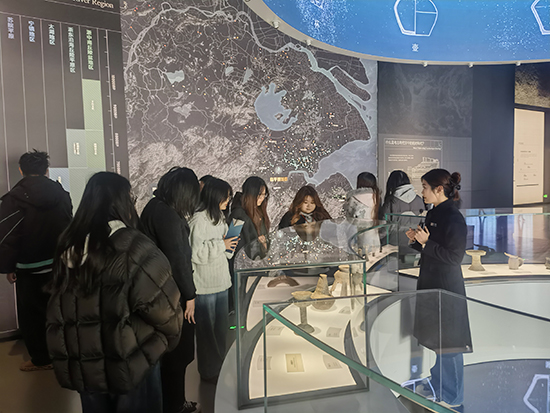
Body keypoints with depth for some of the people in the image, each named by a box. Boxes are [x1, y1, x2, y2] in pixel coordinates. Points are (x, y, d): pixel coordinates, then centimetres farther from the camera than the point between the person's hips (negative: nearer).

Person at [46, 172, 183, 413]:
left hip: (82, 364, 6)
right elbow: (164, 308, -19)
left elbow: (58, 308, 7)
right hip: (129, 364, -6)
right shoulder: (134, 249, -21)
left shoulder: (69, 246, -2)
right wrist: (166, 341, 1)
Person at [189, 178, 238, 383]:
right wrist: (221, 244, -18)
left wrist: (229, 246, 3)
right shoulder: (198, 220, -19)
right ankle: (208, 372, 23)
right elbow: (196, 253, -24)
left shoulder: (219, 217, 12)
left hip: (221, 281, 9)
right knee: (208, 330, 7)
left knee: (221, 327, 19)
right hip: (205, 284, -9)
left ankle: (220, 365, 36)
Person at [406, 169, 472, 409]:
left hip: (447, 288, -9)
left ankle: (452, 396, 22)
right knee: (435, 339, 20)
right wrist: (416, 240, 0)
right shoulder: (433, 214, 9)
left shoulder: (453, 218, -19)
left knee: (447, 344, 4)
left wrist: (426, 242, -21)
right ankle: (438, 387, 37)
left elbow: (454, 256, -20)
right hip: (431, 284, 9)